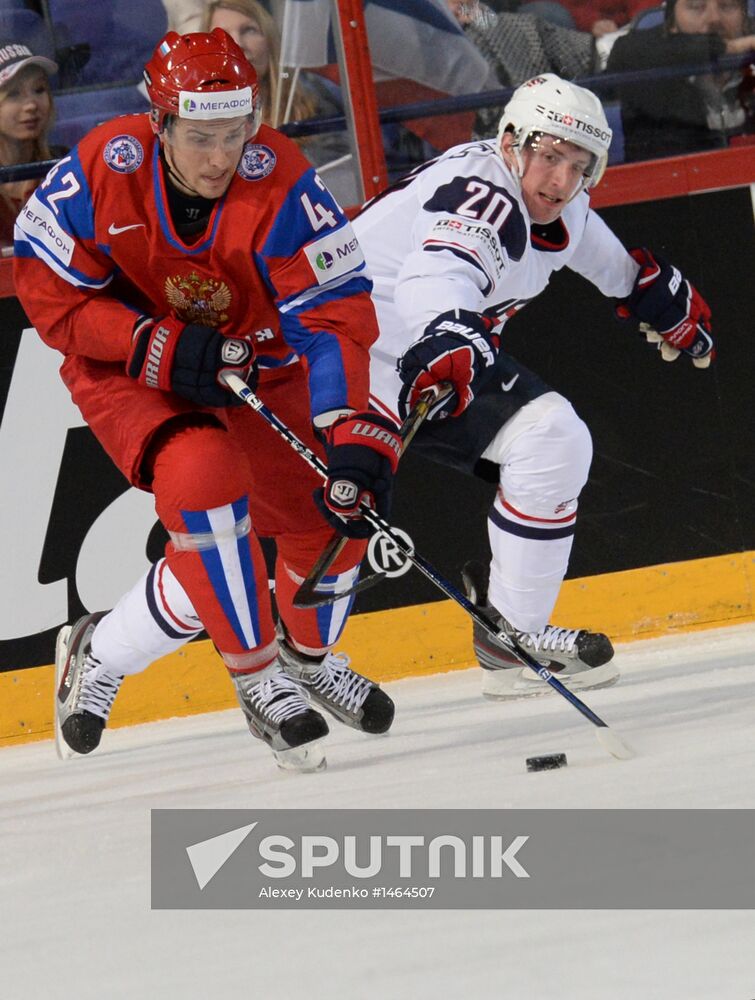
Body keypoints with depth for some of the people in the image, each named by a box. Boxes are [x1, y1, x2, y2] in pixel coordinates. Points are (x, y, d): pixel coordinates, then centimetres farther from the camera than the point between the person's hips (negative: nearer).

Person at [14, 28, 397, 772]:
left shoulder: (280, 184, -26)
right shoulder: (103, 169, -24)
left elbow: (336, 316, -28)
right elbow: (45, 289, -14)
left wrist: (351, 434, -41)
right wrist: (159, 346, -25)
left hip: (255, 368, 2)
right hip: (128, 372, -2)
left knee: (331, 507, -9)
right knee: (202, 473, -30)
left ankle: (309, 656, 25)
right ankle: (258, 680, -13)